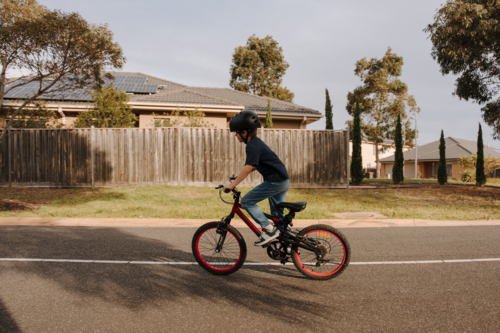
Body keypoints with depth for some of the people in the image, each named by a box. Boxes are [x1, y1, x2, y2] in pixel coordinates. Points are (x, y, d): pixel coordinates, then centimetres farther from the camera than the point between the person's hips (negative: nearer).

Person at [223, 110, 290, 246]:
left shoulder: (252, 146, -15)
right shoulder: (256, 143, 16)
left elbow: (248, 168, -24)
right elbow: (252, 167, 24)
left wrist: (232, 184, -23)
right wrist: (238, 177, 25)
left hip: (275, 182, -10)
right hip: (284, 181, 10)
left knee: (247, 201, -7)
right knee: (278, 216, 19)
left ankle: (268, 229, -7)